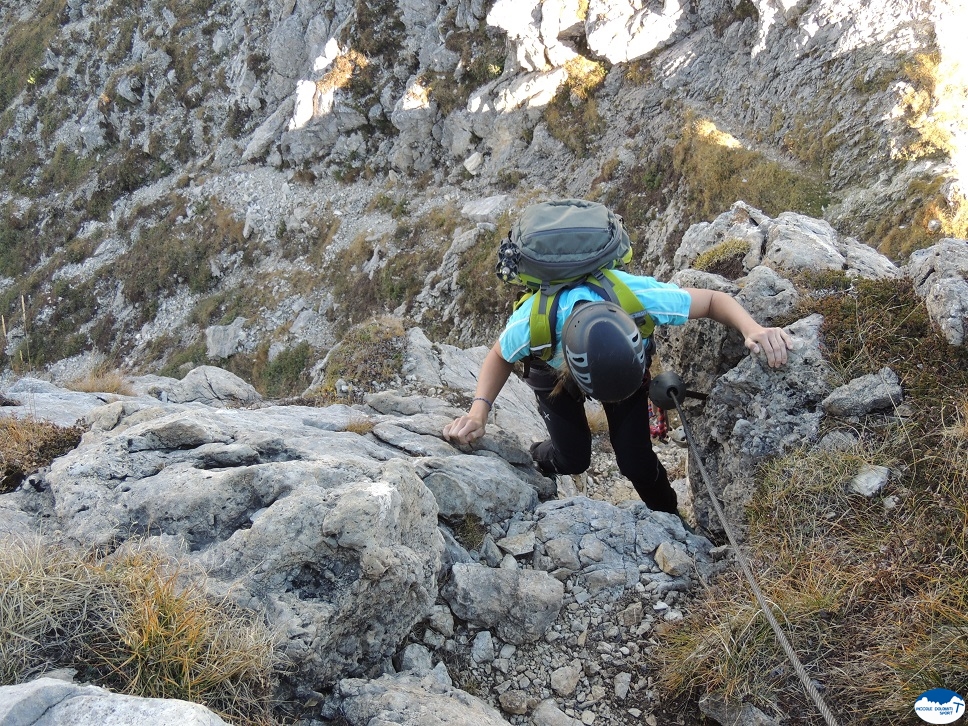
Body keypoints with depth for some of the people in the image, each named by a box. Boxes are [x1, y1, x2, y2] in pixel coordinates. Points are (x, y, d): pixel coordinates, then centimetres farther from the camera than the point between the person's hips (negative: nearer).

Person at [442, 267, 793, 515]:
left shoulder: (640, 296, -45)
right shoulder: (531, 325, -44)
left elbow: (714, 299, -26)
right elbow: (499, 357, -18)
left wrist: (753, 330, -45)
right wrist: (479, 409, -35)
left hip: (626, 365, 1)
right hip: (553, 372, 0)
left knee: (635, 461, -7)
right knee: (574, 458, -7)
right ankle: (537, 458, 30)